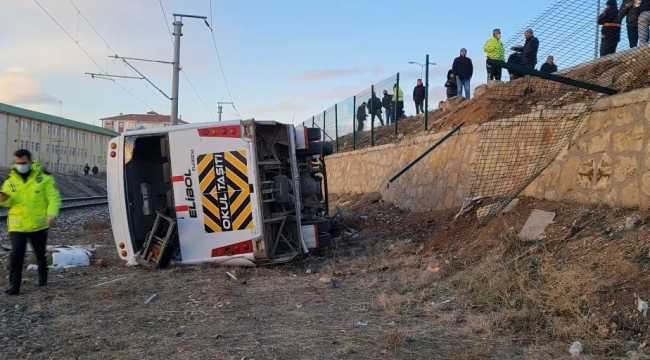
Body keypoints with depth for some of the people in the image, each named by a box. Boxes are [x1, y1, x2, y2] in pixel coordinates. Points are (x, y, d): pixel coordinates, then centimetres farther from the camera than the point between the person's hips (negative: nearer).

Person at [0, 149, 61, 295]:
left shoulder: (43, 177, -7)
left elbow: (54, 198, -9)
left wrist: (51, 214, -23)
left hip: (39, 224, -1)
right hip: (17, 226, 1)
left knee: (40, 253, 16)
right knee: (16, 255, -5)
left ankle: (43, 276, 38)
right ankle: (14, 285, 3)